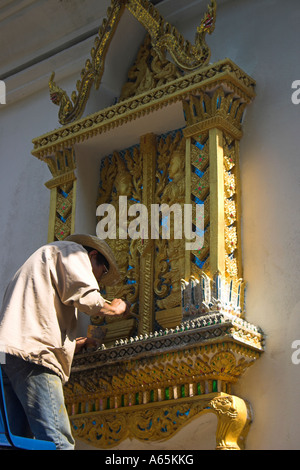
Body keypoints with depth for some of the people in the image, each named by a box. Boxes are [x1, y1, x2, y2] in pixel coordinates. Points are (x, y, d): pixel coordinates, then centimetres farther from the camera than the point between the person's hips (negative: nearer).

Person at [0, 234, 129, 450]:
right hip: (29, 351, -10)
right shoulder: (70, 251, 11)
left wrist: (72, 345, 36)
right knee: (58, 442, -18)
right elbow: (86, 297, -6)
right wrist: (115, 308, 13)